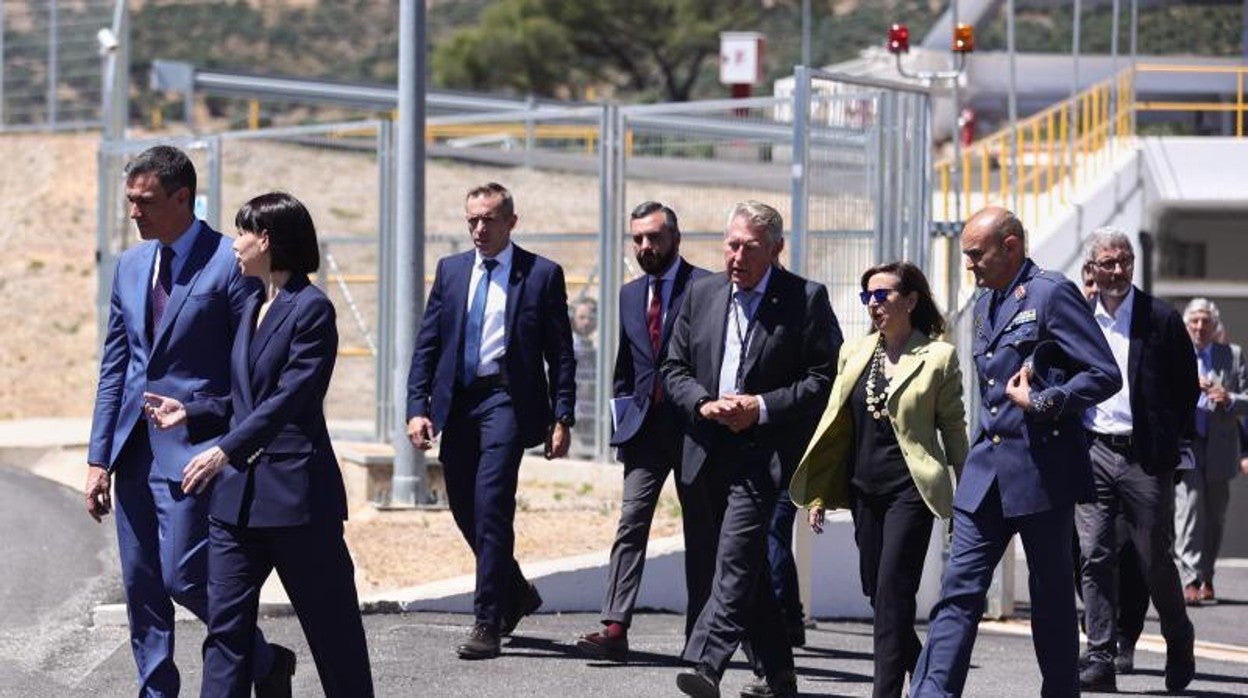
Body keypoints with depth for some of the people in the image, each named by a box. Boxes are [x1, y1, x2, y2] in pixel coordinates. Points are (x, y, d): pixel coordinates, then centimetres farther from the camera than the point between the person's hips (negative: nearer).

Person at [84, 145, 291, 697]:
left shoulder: (229, 265, -9)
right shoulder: (130, 266, 12)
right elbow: (113, 367, 15)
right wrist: (99, 457, 9)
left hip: (195, 446, -7)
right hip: (135, 450, 7)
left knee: (186, 577, -10)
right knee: (141, 585, 7)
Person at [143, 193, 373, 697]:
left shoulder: (311, 309, -11)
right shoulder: (251, 308, 15)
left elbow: (290, 398, -19)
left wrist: (226, 451, -23)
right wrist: (191, 414, 8)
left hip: (295, 489, -8)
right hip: (237, 492, 8)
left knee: (331, 626, 4)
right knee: (225, 626, 1)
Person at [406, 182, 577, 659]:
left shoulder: (542, 275, 1)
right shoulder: (450, 270, 12)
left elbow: (561, 354, 1)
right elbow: (426, 344, 10)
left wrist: (563, 418, -6)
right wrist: (418, 407, -1)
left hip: (506, 400, -5)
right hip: (456, 401, 5)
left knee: (491, 505, -14)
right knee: (464, 509, 10)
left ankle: (488, 623, -12)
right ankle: (516, 593, 33)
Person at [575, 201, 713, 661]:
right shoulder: (629, 295, 14)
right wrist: (624, 414, 9)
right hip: (645, 427, 4)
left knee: (701, 532, 5)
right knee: (631, 523, -8)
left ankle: (700, 635, 11)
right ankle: (615, 628, -17)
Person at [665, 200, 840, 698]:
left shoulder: (806, 300, -4)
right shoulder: (702, 294, 11)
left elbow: (825, 377, -6)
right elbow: (674, 368, 13)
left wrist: (761, 408, -15)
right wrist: (704, 405, -7)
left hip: (766, 452, -6)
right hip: (712, 449, 6)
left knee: (736, 558, -20)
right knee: (749, 564, 12)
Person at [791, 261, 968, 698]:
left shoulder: (938, 357, -2)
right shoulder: (854, 354, 12)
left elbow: (953, 428, 1)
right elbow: (835, 426, 14)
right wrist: (818, 494, 10)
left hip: (911, 489, -6)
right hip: (865, 490, 6)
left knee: (892, 595, -12)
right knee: (877, 593, 8)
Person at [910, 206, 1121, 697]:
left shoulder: (1052, 293, -10)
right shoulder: (986, 303, 16)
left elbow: (1105, 375, -14)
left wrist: (1041, 403, -20)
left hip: (1043, 469, -7)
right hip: (987, 471, 7)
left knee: (1051, 596, 4)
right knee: (960, 588, -3)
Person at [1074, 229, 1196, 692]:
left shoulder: (1162, 320, -1)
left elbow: (1187, 388, 4)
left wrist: (1169, 443, 0)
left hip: (1145, 458, -2)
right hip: (1093, 452, 2)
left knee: (1155, 559, 5)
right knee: (1094, 555, -5)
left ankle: (1180, 644, 28)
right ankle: (1101, 659, -3)